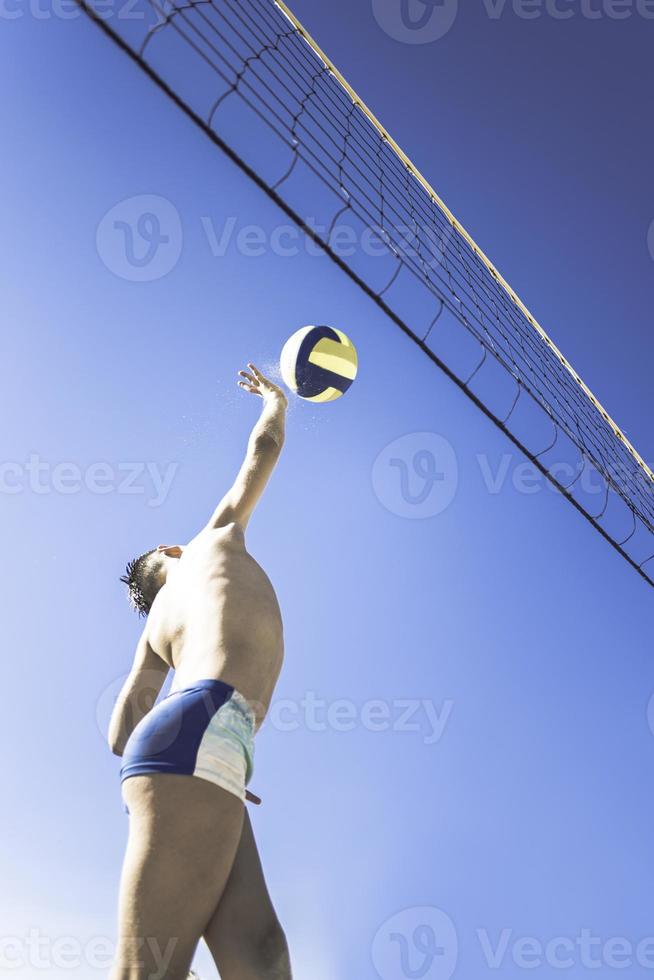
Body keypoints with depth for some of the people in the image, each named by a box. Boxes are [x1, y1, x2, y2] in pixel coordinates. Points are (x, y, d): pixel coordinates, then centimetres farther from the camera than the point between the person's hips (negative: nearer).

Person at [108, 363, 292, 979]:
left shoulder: (158, 626, 35)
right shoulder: (214, 540, 24)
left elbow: (123, 726, 23)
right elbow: (265, 446, 34)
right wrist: (275, 400, 53)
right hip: (200, 733, -7)